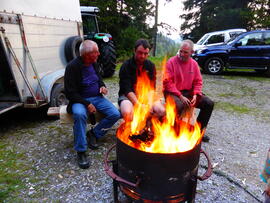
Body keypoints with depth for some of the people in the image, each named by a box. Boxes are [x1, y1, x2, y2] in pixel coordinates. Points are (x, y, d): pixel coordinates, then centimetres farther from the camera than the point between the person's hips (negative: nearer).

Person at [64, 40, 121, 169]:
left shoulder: (94, 63, 4)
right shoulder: (72, 67, -15)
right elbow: (70, 93, -15)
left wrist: (102, 86, -2)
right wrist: (87, 104, -23)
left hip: (97, 97, 6)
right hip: (80, 100, -5)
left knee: (115, 114, -15)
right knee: (79, 114, -39)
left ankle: (94, 134, 6)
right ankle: (81, 151, -22)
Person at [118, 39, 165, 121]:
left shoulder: (151, 66, 3)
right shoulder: (126, 66, -9)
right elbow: (127, 90, -17)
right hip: (128, 96, -3)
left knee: (161, 111, -21)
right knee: (127, 113, -36)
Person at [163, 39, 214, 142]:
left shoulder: (194, 63, 8)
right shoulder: (171, 62, -7)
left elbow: (198, 82, 10)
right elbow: (168, 83, -13)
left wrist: (195, 95, -8)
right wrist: (180, 96, -19)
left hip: (188, 92, 6)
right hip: (173, 92, -5)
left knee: (209, 103, -8)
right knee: (179, 105, -37)